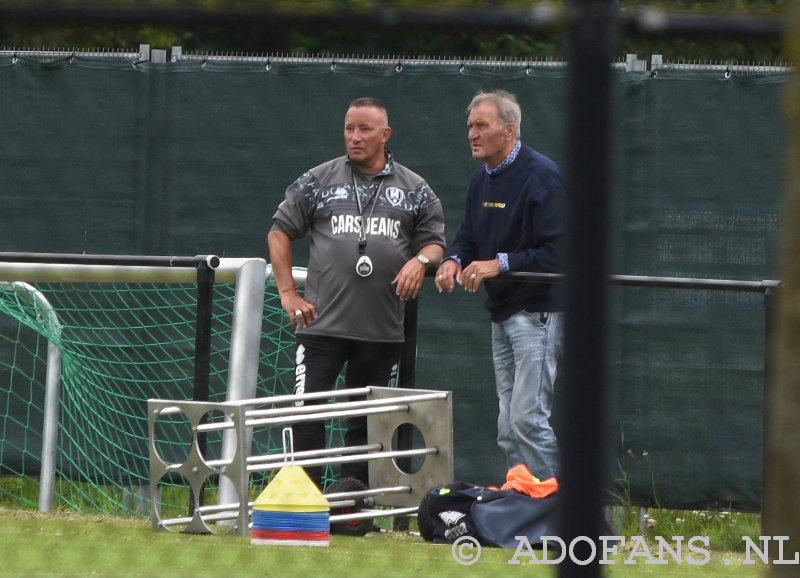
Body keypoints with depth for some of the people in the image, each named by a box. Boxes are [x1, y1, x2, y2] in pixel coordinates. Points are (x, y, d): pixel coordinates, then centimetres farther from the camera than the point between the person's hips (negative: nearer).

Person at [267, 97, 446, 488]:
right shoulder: (318, 181, 7)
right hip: (322, 322, -2)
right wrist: (287, 293, 2)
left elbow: (435, 241, 15)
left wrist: (421, 259, -9)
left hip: (383, 328, 2)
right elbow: (280, 232, 11)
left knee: (367, 420, 7)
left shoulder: (414, 190, 10)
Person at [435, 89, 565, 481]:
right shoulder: (482, 179, 14)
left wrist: (499, 264, -24)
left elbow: (556, 252, -18)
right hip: (501, 315, 9)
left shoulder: (541, 176, -13)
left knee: (528, 417, -14)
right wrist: (453, 260, -4)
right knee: (508, 428, 9)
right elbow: (467, 237, 20)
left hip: (536, 312, -9)